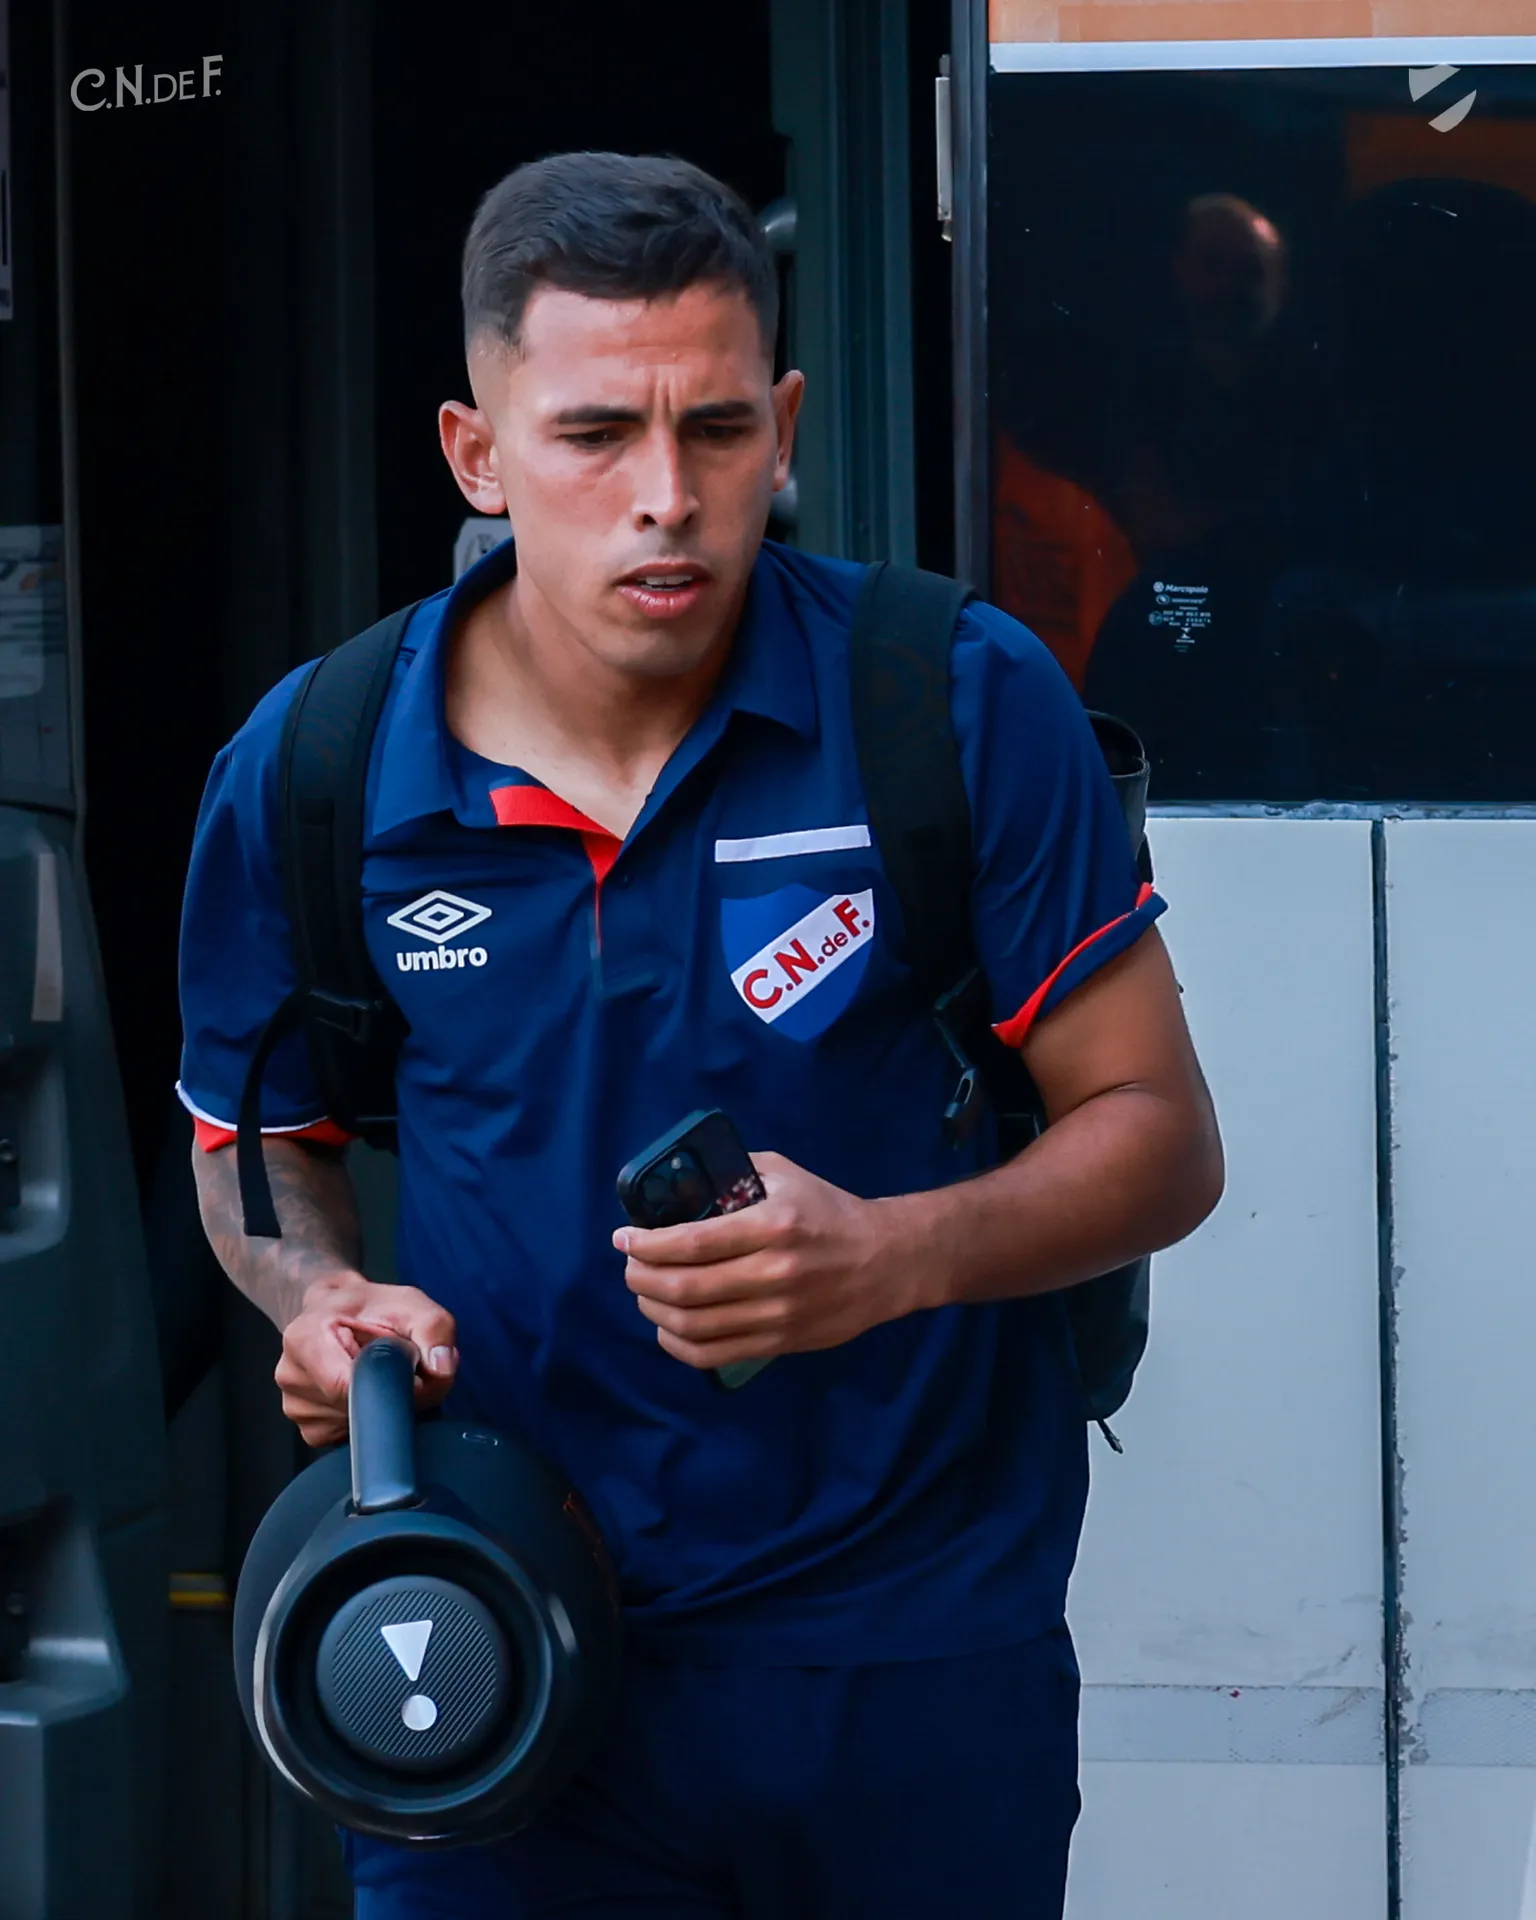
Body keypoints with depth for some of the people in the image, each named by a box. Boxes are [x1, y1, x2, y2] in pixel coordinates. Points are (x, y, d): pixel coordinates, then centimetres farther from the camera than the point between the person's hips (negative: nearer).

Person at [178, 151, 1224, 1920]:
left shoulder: (964, 705, -10)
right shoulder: (304, 778, -5)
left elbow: (1159, 1135, -6)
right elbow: (261, 1140, 13)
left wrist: (899, 1255, -24)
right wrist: (319, 1294, -9)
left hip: (920, 1669, 0)